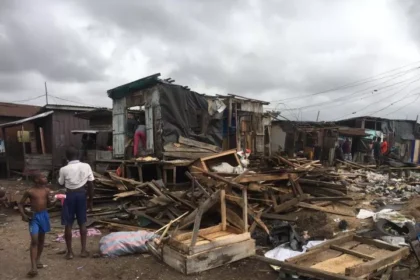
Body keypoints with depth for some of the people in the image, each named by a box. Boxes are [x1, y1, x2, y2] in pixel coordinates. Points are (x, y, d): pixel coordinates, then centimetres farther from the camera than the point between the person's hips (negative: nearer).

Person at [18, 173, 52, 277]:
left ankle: (38, 259, 31)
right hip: (34, 216, -4)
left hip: (44, 215, 4)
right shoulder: (29, 192, -9)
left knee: (41, 239, 14)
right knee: (34, 240, -12)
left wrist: (50, 199, -7)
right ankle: (34, 267, -12)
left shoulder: (47, 190, 2)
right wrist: (23, 215, -12)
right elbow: (21, 204, -1)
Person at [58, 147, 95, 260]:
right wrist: (90, 200, 7)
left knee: (68, 224, 8)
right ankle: (83, 250, 15)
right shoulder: (86, 166, -6)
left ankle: (69, 252, 15)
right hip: (82, 195, 2)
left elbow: (61, 183, 7)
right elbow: (91, 185, -3)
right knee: (82, 223, 12)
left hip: (70, 195, -2)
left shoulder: (64, 169, -11)